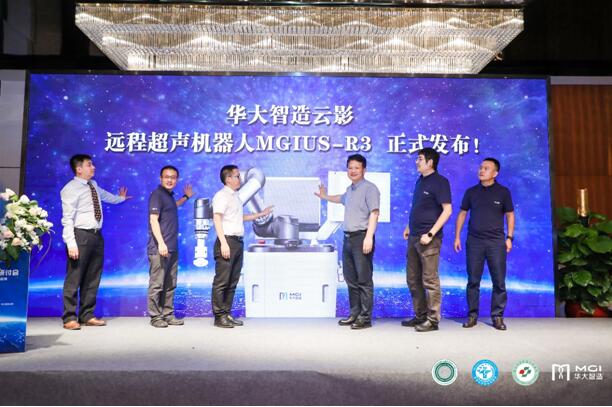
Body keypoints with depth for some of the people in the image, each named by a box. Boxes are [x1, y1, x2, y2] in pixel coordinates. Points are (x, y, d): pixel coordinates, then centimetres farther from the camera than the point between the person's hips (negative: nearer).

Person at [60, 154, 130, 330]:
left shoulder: (93, 185, 15)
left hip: (96, 235, 8)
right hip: (81, 235, -8)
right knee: (74, 278, -3)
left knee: (93, 278, 10)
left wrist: (120, 198, 58)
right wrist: (71, 243, -22)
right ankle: (69, 318, 8)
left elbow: (104, 195, 39)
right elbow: (67, 219, -14)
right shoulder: (71, 189, -8)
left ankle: (87, 315, 19)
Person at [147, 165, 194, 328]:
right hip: (159, 249, -9)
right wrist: (161, 243, -25)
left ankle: (168, 315, 20)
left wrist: (186, 197, 37)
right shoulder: (157, 194, -8)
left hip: (172, 249, 9)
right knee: (157, 284, -2)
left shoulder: (169, 195, 17)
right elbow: (153, 219, -17)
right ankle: (155, 317, 6)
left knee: (170, 285, 13)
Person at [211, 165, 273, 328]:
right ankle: (219, 316, 1)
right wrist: (224, 243, -22)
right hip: (227, 241, -9)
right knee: (221, 281, -5)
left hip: (238, 241, 9)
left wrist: (261, 214, 29)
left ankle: (227, 314, 18)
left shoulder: (235, 196, 20)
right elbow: (217, 219, -14)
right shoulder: (222, 195, -7)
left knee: (232, 282, 11)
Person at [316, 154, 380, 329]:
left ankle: (365, 318, 3)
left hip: (362, 238, -8)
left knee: (364, 280, -4)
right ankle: (354, 314, 23)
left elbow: (374, 213, -15)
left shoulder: (369, 188, -7)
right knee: (351, 280, 13)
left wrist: (369, 237, -24)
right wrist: (325, 197, 53)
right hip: (348, 238, 9)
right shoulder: (350, 189, 19)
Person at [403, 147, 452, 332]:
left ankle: (433, 319, 10)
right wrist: (409, 227, 14)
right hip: (414, 237, 9)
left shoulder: (440, 182, -9)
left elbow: (447, 210, -15)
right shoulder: (420, 181, 15)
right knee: (413, 279, 14)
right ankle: (420, 315, 26)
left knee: (430, 280, -1)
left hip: (428, 239, -9)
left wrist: (430, 234, -19)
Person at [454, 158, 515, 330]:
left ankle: (497, 316, 13)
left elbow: (510, 215, 7)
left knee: (499, 281, 2)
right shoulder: (471, 192, 7)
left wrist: (509, 237, -1)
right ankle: (472, 315, 14)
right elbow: (462, 214, 11)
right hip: (474, 241, 1)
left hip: (496, 242, -1)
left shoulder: (503, 192, 3)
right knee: (473, 281, 4)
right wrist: (457, 236, 6)